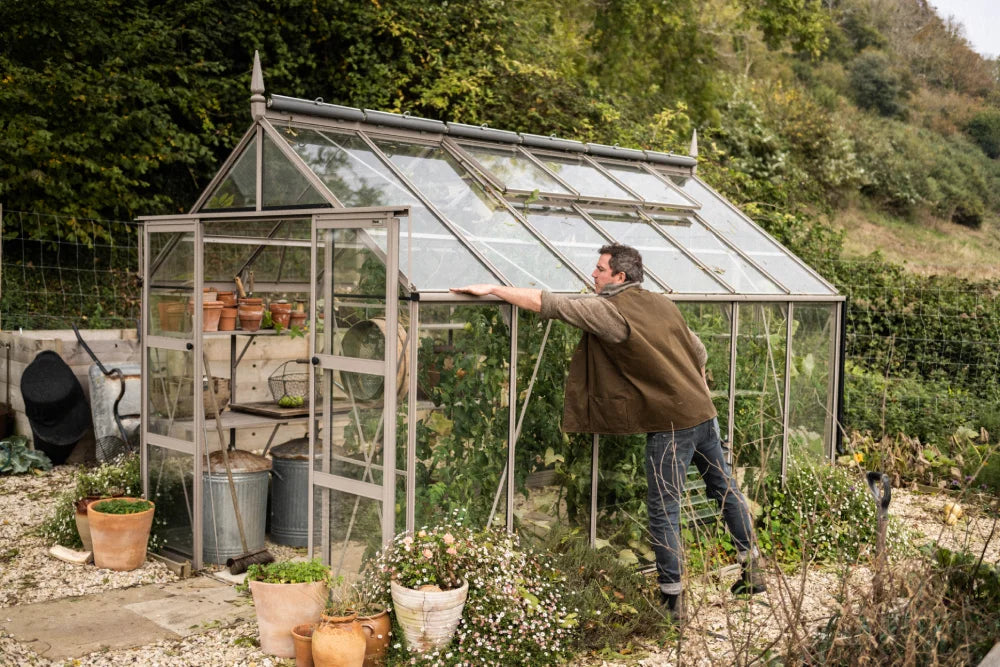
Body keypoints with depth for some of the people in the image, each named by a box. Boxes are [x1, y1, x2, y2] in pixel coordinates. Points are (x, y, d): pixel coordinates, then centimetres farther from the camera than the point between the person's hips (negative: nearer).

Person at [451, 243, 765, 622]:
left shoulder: (608, 310, -12)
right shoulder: (662, 304, 10)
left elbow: (549, 304, -15)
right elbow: (699, 353, 16)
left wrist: (492, 289, -9)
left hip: (670, 424, -8)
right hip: (704, 413, 8)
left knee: (663, 512, 1)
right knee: (726, 490, 19)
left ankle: (671, 601, 8)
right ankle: (752, 571, 33)